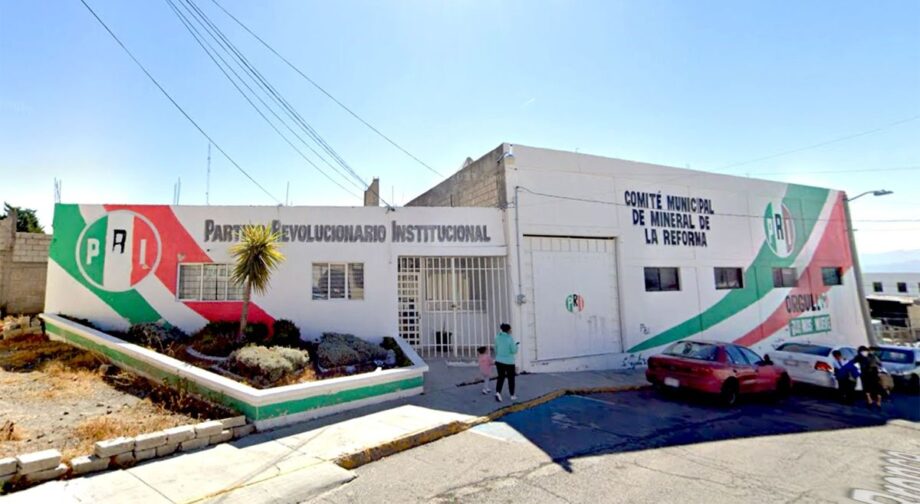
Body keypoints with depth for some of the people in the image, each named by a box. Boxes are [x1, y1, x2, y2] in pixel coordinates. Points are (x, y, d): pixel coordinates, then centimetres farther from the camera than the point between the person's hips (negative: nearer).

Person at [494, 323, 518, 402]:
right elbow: (514, 351, -12)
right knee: (511, 378, 12)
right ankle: (512, 396, 23)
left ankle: (498, 392, -11)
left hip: (499, 361, 4)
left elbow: (496, 349, 8)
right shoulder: (510, 338, -15)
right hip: (509, 362, -4)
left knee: (501, 377, 10)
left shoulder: (497, 337, 1)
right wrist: (515, 345, 7)